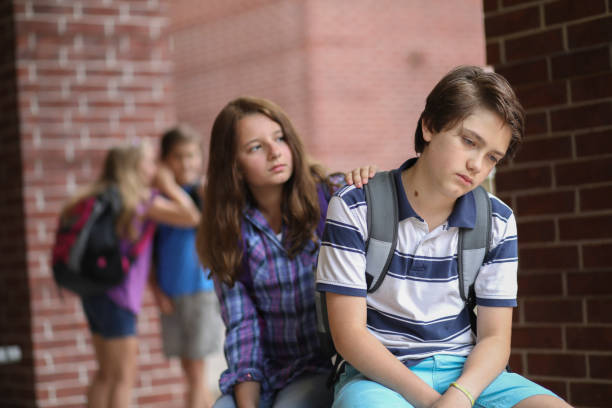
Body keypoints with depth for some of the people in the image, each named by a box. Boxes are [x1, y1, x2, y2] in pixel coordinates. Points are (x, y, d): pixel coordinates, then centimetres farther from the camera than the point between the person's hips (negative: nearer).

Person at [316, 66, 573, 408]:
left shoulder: (498, 222, 5)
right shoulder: (355, 208, -6)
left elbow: (495, 339, 3)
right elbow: (349, 333, -8)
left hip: (465, 373, 4)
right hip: (380, 375, -4)